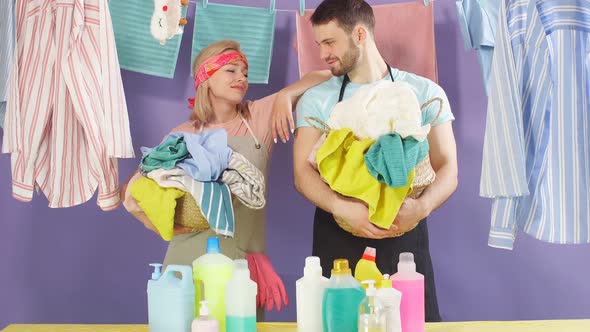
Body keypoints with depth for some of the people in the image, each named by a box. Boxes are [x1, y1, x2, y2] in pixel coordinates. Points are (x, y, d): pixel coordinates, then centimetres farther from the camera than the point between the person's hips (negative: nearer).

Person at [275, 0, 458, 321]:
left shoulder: (425, 93, 1)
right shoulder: (316, 99, 4)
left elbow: (447, 168, 0)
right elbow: (303, 173, -3)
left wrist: (422, 206, -21)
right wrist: (342, 207, -23)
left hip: (404, 236, 0)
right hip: (338, 238, 1)